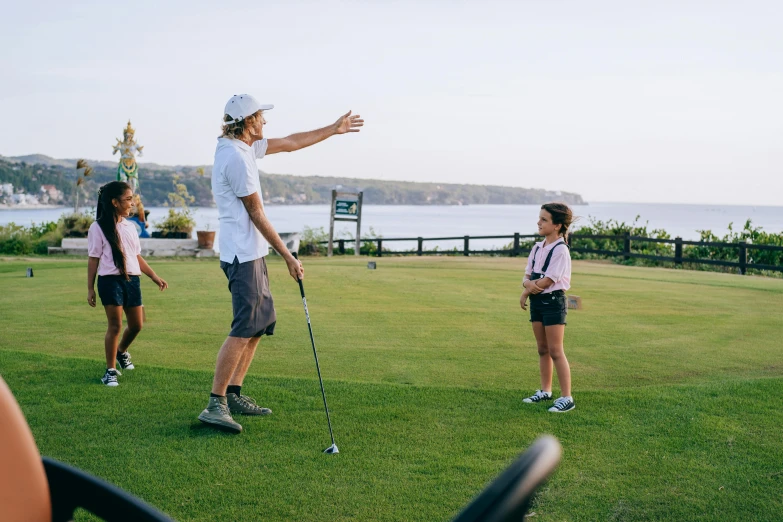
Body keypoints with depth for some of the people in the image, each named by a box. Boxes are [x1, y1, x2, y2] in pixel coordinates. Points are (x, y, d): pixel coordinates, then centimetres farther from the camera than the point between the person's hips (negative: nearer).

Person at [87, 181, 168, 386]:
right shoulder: (98, 228, -5)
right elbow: (93, 260, -4)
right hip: (110, 280, -6)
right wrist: (90, 289, -5)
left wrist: (155, 277, 15)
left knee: (136, 325, 10)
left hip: (132, 280, 6)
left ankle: (122, 351, 39)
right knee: (115, 325, -7)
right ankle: (111, 370, 5)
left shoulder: (129, 227, 13)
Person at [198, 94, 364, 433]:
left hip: (251, 252, 11)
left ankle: (234, 394, 16)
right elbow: (256, 214, -15)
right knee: (244, 329, -12)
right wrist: (288, 257, -11)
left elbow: (289, 144, 24)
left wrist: (334, 129, 28)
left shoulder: (243, 147, 13)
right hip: (243, 254, -11)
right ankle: (215, 405, -10)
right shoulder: (236, 157, -17)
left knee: (262, 321, 13)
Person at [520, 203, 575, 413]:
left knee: (555, 351, -7)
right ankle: (545, 391, 26)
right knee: (542, 349, 15)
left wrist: (526, 293, -6)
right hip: (537, 301, 8)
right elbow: (527, 276, 9)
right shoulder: (537, 248, 9)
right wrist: (529, 283, -15)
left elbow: (547, 281, -19)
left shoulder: (560, 250, -15)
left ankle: (566, 398, -2)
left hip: (553, 302, -8)